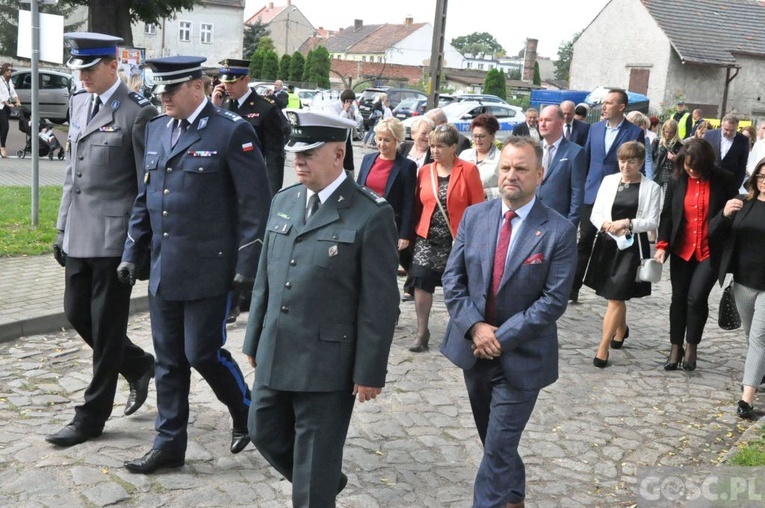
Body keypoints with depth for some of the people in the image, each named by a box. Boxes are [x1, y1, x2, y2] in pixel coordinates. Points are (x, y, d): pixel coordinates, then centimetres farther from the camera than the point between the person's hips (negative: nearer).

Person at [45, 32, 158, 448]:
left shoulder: (137, 112, -12)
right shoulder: (78, 103, 12)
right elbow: (72, 169, 18)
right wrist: (62, 227, 16)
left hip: (114, 236, -8)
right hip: (79, 234, 8)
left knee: (106, 327, 3)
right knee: (77, 314, 15)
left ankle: (92, 417, 16)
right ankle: (138, 366, 37)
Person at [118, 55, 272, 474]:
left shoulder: (232, 131, -10)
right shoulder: (156, 129, 11)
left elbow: (255, 204, -11)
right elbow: (144, 198, 17)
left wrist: (247, 266, -14)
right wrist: (131, 252, 14)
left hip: (208, 270, -6)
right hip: (163, 268, 6)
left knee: (203, 353, -1)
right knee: (169, 360, 11)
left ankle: (246, 413, 26)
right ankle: (169, 444, 23)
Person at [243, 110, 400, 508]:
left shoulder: (371, 214, -14)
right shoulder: (283, 202, 7)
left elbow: (380, 301, -13)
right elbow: (264, 277, 14)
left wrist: (369, 372, -13)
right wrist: (254, 340, 15)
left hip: (328, 362, -7)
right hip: (275, 355, 7)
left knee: (315, 462, 6)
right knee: (264, 433, 20)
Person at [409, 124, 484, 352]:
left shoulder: (468, 170, -6)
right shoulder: (425, 171, 5)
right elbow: (418, 205, 9)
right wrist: (414, 232, 4)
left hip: (458, 240, -3)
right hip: (427, 239, 3)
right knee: (422, 282, -1)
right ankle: (422, 332, 12)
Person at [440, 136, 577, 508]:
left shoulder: (559, 230, -12)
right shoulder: (474, 216, 0)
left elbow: (554, 299, -15)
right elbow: (452, 279, 0)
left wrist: (502, 337, -19)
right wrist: (475, 327, -14)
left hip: (521, 356, -4)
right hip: (473, 347, 5)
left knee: (499, 448, -3)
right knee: (493, 439, 21)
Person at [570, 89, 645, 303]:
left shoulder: (635, 132, -5)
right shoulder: (595, 128, 8)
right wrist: (581, 186, 8)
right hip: (591, 195, 3)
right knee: (584, 243, 5)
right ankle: (573, 287, 8)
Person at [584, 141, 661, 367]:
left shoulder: (651, 188, -3)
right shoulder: (609, 181, 5)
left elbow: (652, 222, -6)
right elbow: (595, 214, 5)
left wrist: (627, 223, -18)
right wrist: (609, 226, -14)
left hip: (632, 246, -4)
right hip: (607, 243, 4)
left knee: (616, 297, -7)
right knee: (616, 296, 17)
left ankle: (603, 349, -3)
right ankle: (621, 329, 44)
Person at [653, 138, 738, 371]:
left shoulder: (723, 181, -7)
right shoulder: (677, 181, 0)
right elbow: (667, 214, 4)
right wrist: (662, 244, -7)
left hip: (711, 251, -3)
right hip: (682, 250, 3)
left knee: (696, 297, -12)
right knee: (679, 298, 9)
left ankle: (691, 346, 11)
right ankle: (676, 348, 24)